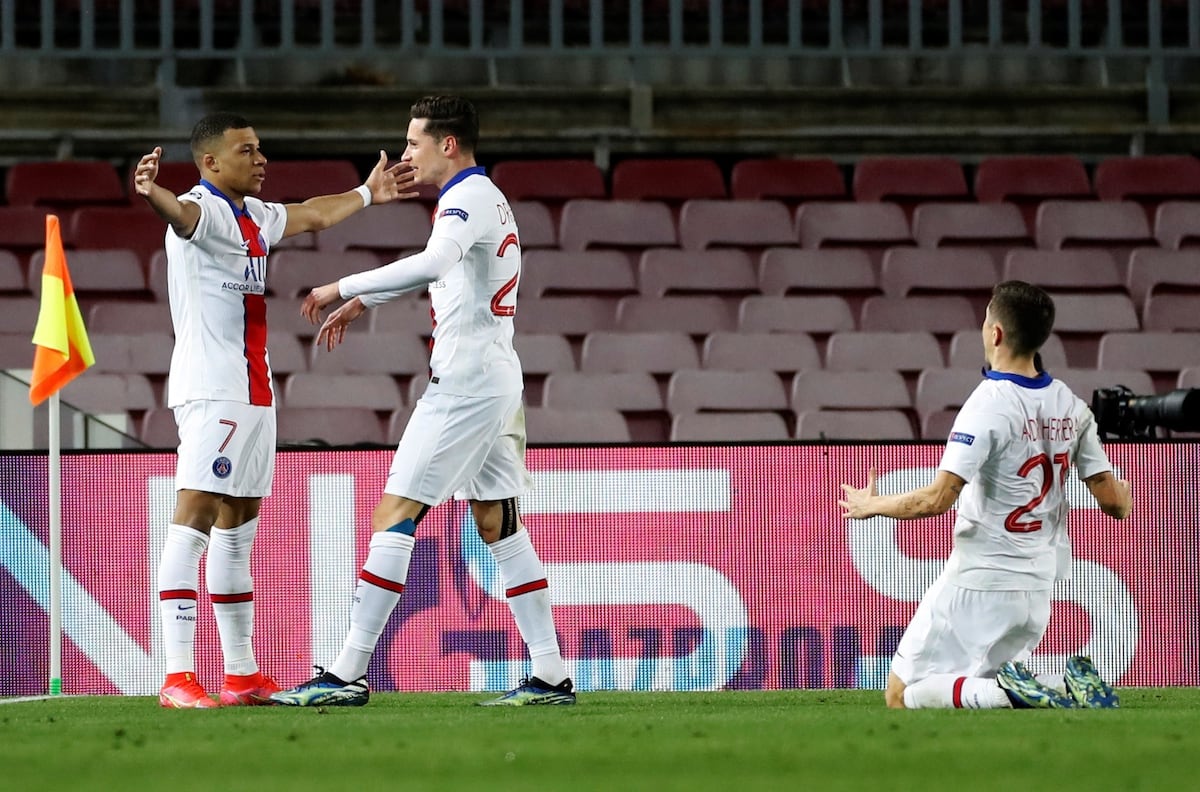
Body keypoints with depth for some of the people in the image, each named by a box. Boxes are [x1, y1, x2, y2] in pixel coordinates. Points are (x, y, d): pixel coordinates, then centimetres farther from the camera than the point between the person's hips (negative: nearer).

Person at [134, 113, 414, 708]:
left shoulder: (253, 215, 18)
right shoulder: (206, 209, -12)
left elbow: (312, 215, 36)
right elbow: (182, 214, -36)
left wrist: (366, 194, 50)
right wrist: (152, 195, -58)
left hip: (250, 390, 10)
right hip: (212, 391, -10)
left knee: (237, 528, 13)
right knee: (193, 519, -15)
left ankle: (242, 676, 19)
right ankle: (178, 678, -23)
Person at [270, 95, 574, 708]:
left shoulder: (468, 198, -13)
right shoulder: (486, 199, 19)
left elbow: (432, 264, -34)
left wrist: (344, 287, -27)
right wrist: (361, 302, 40)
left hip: (464, 382, -10)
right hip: (498, 379, 10)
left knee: (394, 518, -10)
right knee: (499, 525, 10)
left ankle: (348, 674, -11)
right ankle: (549, 675, 7)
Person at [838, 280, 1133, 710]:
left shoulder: (989, 405, -16)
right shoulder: (1070, 406, 4)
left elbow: (937, 498, -23)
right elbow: (1113, 500, 7)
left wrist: (872, 505, -5)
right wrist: (1123, 500, 33)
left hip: (979, 583, -7)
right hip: (1038, 589, 7)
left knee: (902, 695, -1)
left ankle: (1010, 693, -23)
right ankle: (1072, 692, -6)